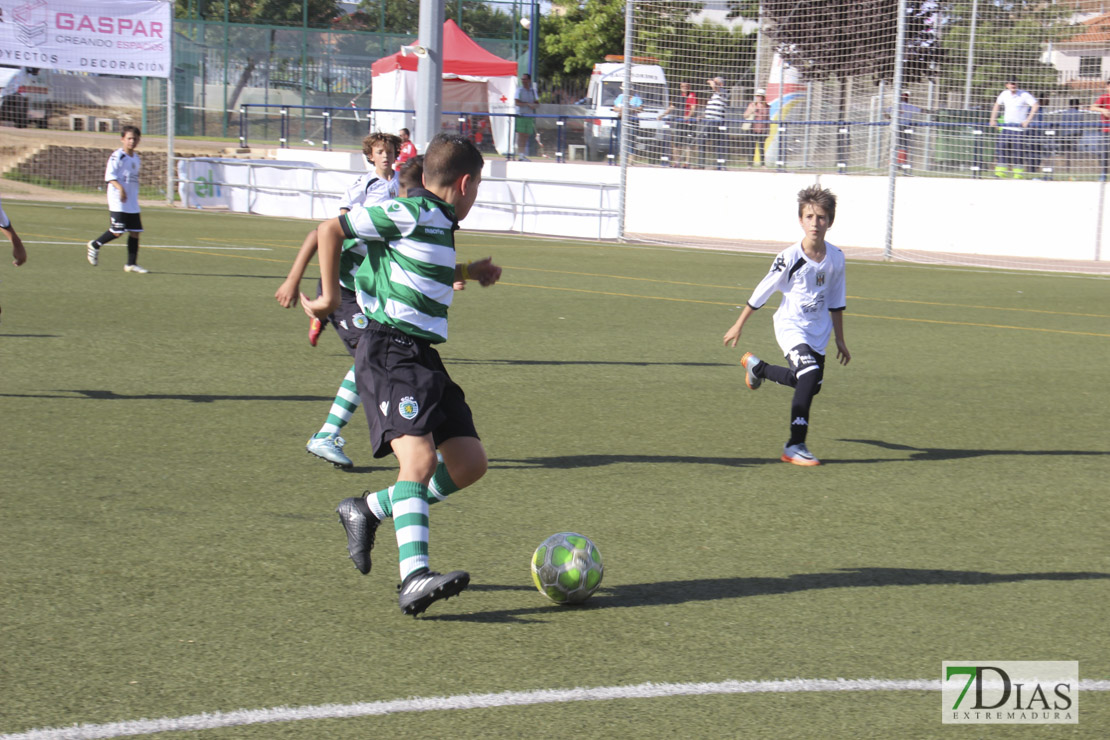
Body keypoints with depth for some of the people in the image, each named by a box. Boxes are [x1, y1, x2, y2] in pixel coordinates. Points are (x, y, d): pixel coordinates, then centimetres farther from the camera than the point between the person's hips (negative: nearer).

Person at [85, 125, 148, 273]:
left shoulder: (136, 158, 16)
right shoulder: (117, 156, -9)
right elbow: (109, 175, -16)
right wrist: (120, 188, -29)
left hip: (132, 202, 7)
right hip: (117, 201, -7)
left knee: (135, 232, 2)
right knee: (116, 232, -9)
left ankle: (131, 264, 8)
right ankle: (94, 246, 16)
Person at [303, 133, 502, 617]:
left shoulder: (438, 221, 19)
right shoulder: (410, 213, -9)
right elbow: (330, 231, -6)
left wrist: (467, 273, 39)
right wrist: (330, 295, -2)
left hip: (423, 357, 9)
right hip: (391, 353, -9)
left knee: (470, 463, 4)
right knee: (419, 457, -25)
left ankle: (368, 510, 18)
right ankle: (414, 579, -35)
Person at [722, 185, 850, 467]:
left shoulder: (836, 258, -4)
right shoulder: (790, 258, -17)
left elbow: (836, 301, 10)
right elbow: (762, 292, -6)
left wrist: (840, 340, 13)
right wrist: (738, 326, 0)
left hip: (818, 330, 6)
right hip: (790, 325, -6)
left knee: (810, 385, 10)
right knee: (810, 374, -26)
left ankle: (756, 367, 37)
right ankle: (795, 446, -16)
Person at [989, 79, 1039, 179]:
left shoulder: (1024, 95, -7)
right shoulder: (1004, 94, 9)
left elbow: (1036, 105, -12)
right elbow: (997, 105, 26)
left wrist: (1028, 120, -18)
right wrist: (993, 119, 17)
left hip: (1019, 128, -5)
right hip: (1006, 127, 5)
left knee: (1018, 152, -3)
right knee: (1001, 149, -3)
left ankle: (1018, 175, 6)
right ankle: (1000, 174, 1)